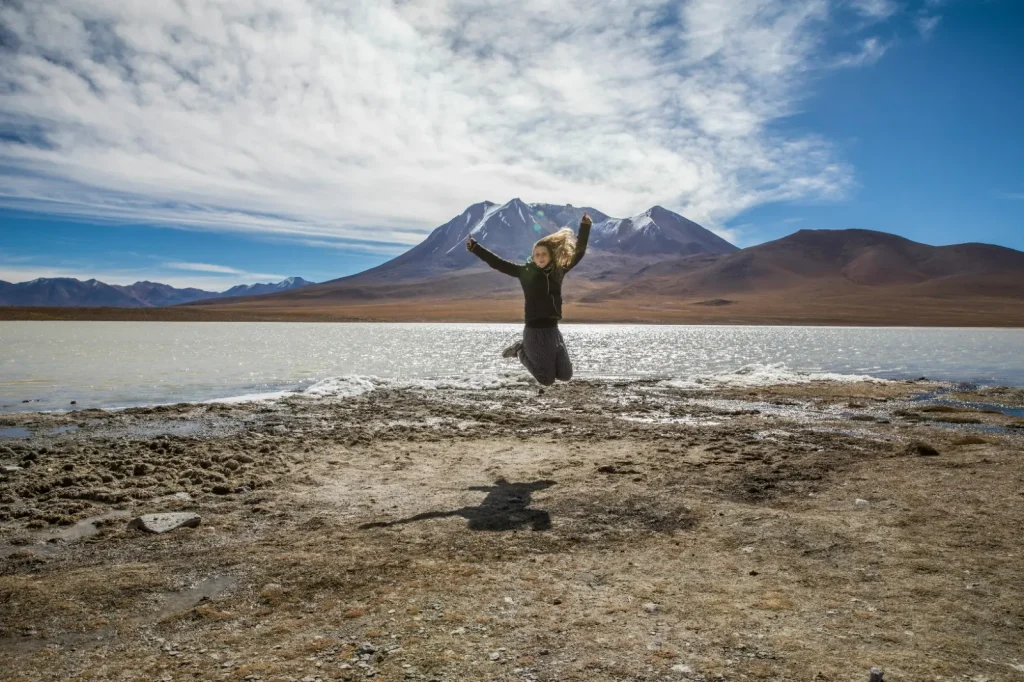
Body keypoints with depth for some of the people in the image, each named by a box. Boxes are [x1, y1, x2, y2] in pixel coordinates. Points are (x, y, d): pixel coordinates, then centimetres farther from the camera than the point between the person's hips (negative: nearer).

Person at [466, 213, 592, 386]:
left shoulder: (558, 271, 5)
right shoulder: (526, 272, -5)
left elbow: (578, 253, 11)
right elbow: (497, 263, -10)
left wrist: (585, 227, 5)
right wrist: (474, 247, -18)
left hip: (553, 330, 5)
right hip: (535, 331, -5)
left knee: (565, 375, 12)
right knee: (547, 380, 0)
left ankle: (529, 351, 29)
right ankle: (521, 351, 22)